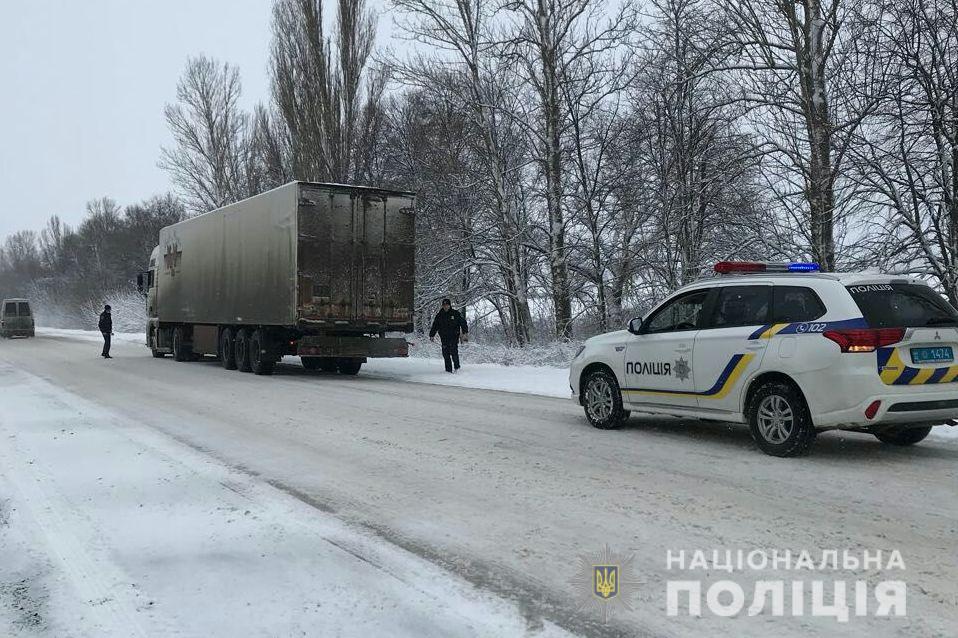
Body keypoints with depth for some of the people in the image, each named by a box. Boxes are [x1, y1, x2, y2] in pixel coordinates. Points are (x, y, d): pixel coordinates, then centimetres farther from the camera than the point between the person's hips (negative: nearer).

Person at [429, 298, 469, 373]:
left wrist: (465, 333, -9)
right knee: (446, 354, 0)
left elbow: (463, 323, 1)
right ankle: (448, 370, 5)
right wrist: (432, 335, 12)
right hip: (444, 338, 3)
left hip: (454, 337, -3)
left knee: (453, 351, -15)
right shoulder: (439, 315, 11)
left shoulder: (456, 314, 2)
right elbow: (434, 326, 17)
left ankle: (457, 367, -1)